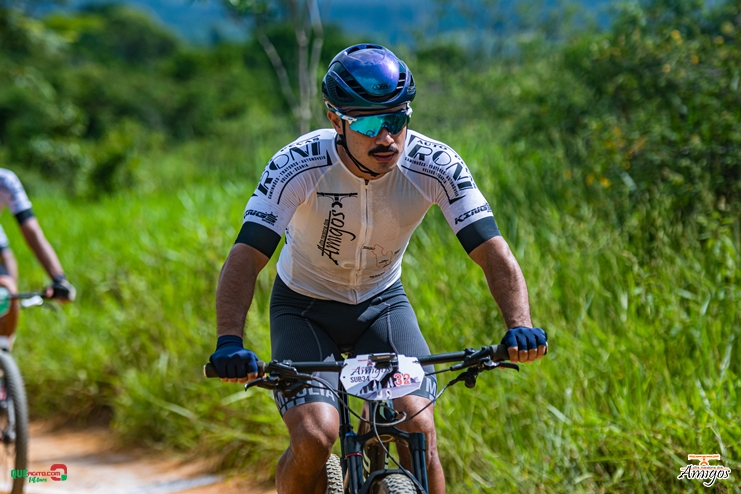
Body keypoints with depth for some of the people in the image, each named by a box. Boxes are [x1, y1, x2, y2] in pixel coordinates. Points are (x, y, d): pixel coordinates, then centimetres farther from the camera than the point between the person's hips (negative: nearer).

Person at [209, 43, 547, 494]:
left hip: (382, 303, 2)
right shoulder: (298, 167, -28)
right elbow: (245, 259, -33)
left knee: (419, 430, -19)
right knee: (315, 437, -23)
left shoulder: (436, 166, -23)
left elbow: (494, 253, -25)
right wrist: (230, 343, -49)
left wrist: (520, 326, -44)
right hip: (305, 306, -2)